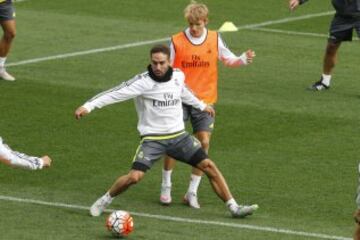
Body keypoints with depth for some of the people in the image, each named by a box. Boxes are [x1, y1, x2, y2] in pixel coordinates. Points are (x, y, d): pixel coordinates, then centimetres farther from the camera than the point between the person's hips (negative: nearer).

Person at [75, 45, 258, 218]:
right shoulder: (144, 82, -16)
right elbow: (116, 93, -24)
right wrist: (88, 106, -33)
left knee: (209, 166, -1)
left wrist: (201, 105, 40)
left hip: (179, 136, 5)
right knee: (134, 177, -20)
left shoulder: (178, 76, 1)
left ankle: (234, 207, 9)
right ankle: (105, 200, 6)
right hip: (152, 139, -5)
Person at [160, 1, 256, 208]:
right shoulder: (177, 41, -4)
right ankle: (166, 187, 14)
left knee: (204, 142, -5)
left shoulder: (215, 39, 0)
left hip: (205, 100, 1)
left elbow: (229, 60, 8)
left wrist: (244, 59, -11)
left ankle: (192, 192, 6)